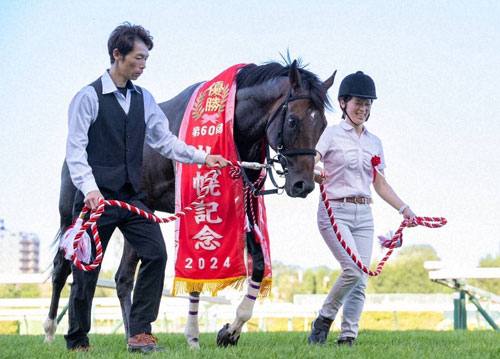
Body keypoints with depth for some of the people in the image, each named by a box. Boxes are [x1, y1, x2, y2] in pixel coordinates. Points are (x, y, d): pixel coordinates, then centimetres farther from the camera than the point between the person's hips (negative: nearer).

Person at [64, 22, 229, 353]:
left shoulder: (144, 99, 10)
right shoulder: (89, 97, -6)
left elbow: (165, 140, 11)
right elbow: (76, 149, -11)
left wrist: (202, 157, -1)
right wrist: (89, 188, -24)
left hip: (132, 196, 5)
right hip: (98, 198, -5)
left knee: (156, 254, -8)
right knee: (87, 269, 2)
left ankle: (140, 333, -2)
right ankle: (77, 342, 16)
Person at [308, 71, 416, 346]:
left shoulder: (374, 143, 15)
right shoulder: (332, 134, -1)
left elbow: (380, 183, 20)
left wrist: (403, 208, 9)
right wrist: (315, 174, -38)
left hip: (364, 215, 5)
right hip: (335, 212, -5)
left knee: (361, 281, -1)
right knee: (353, 270, -19)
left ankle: (348, 337, 4)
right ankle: (323, 321, 0)